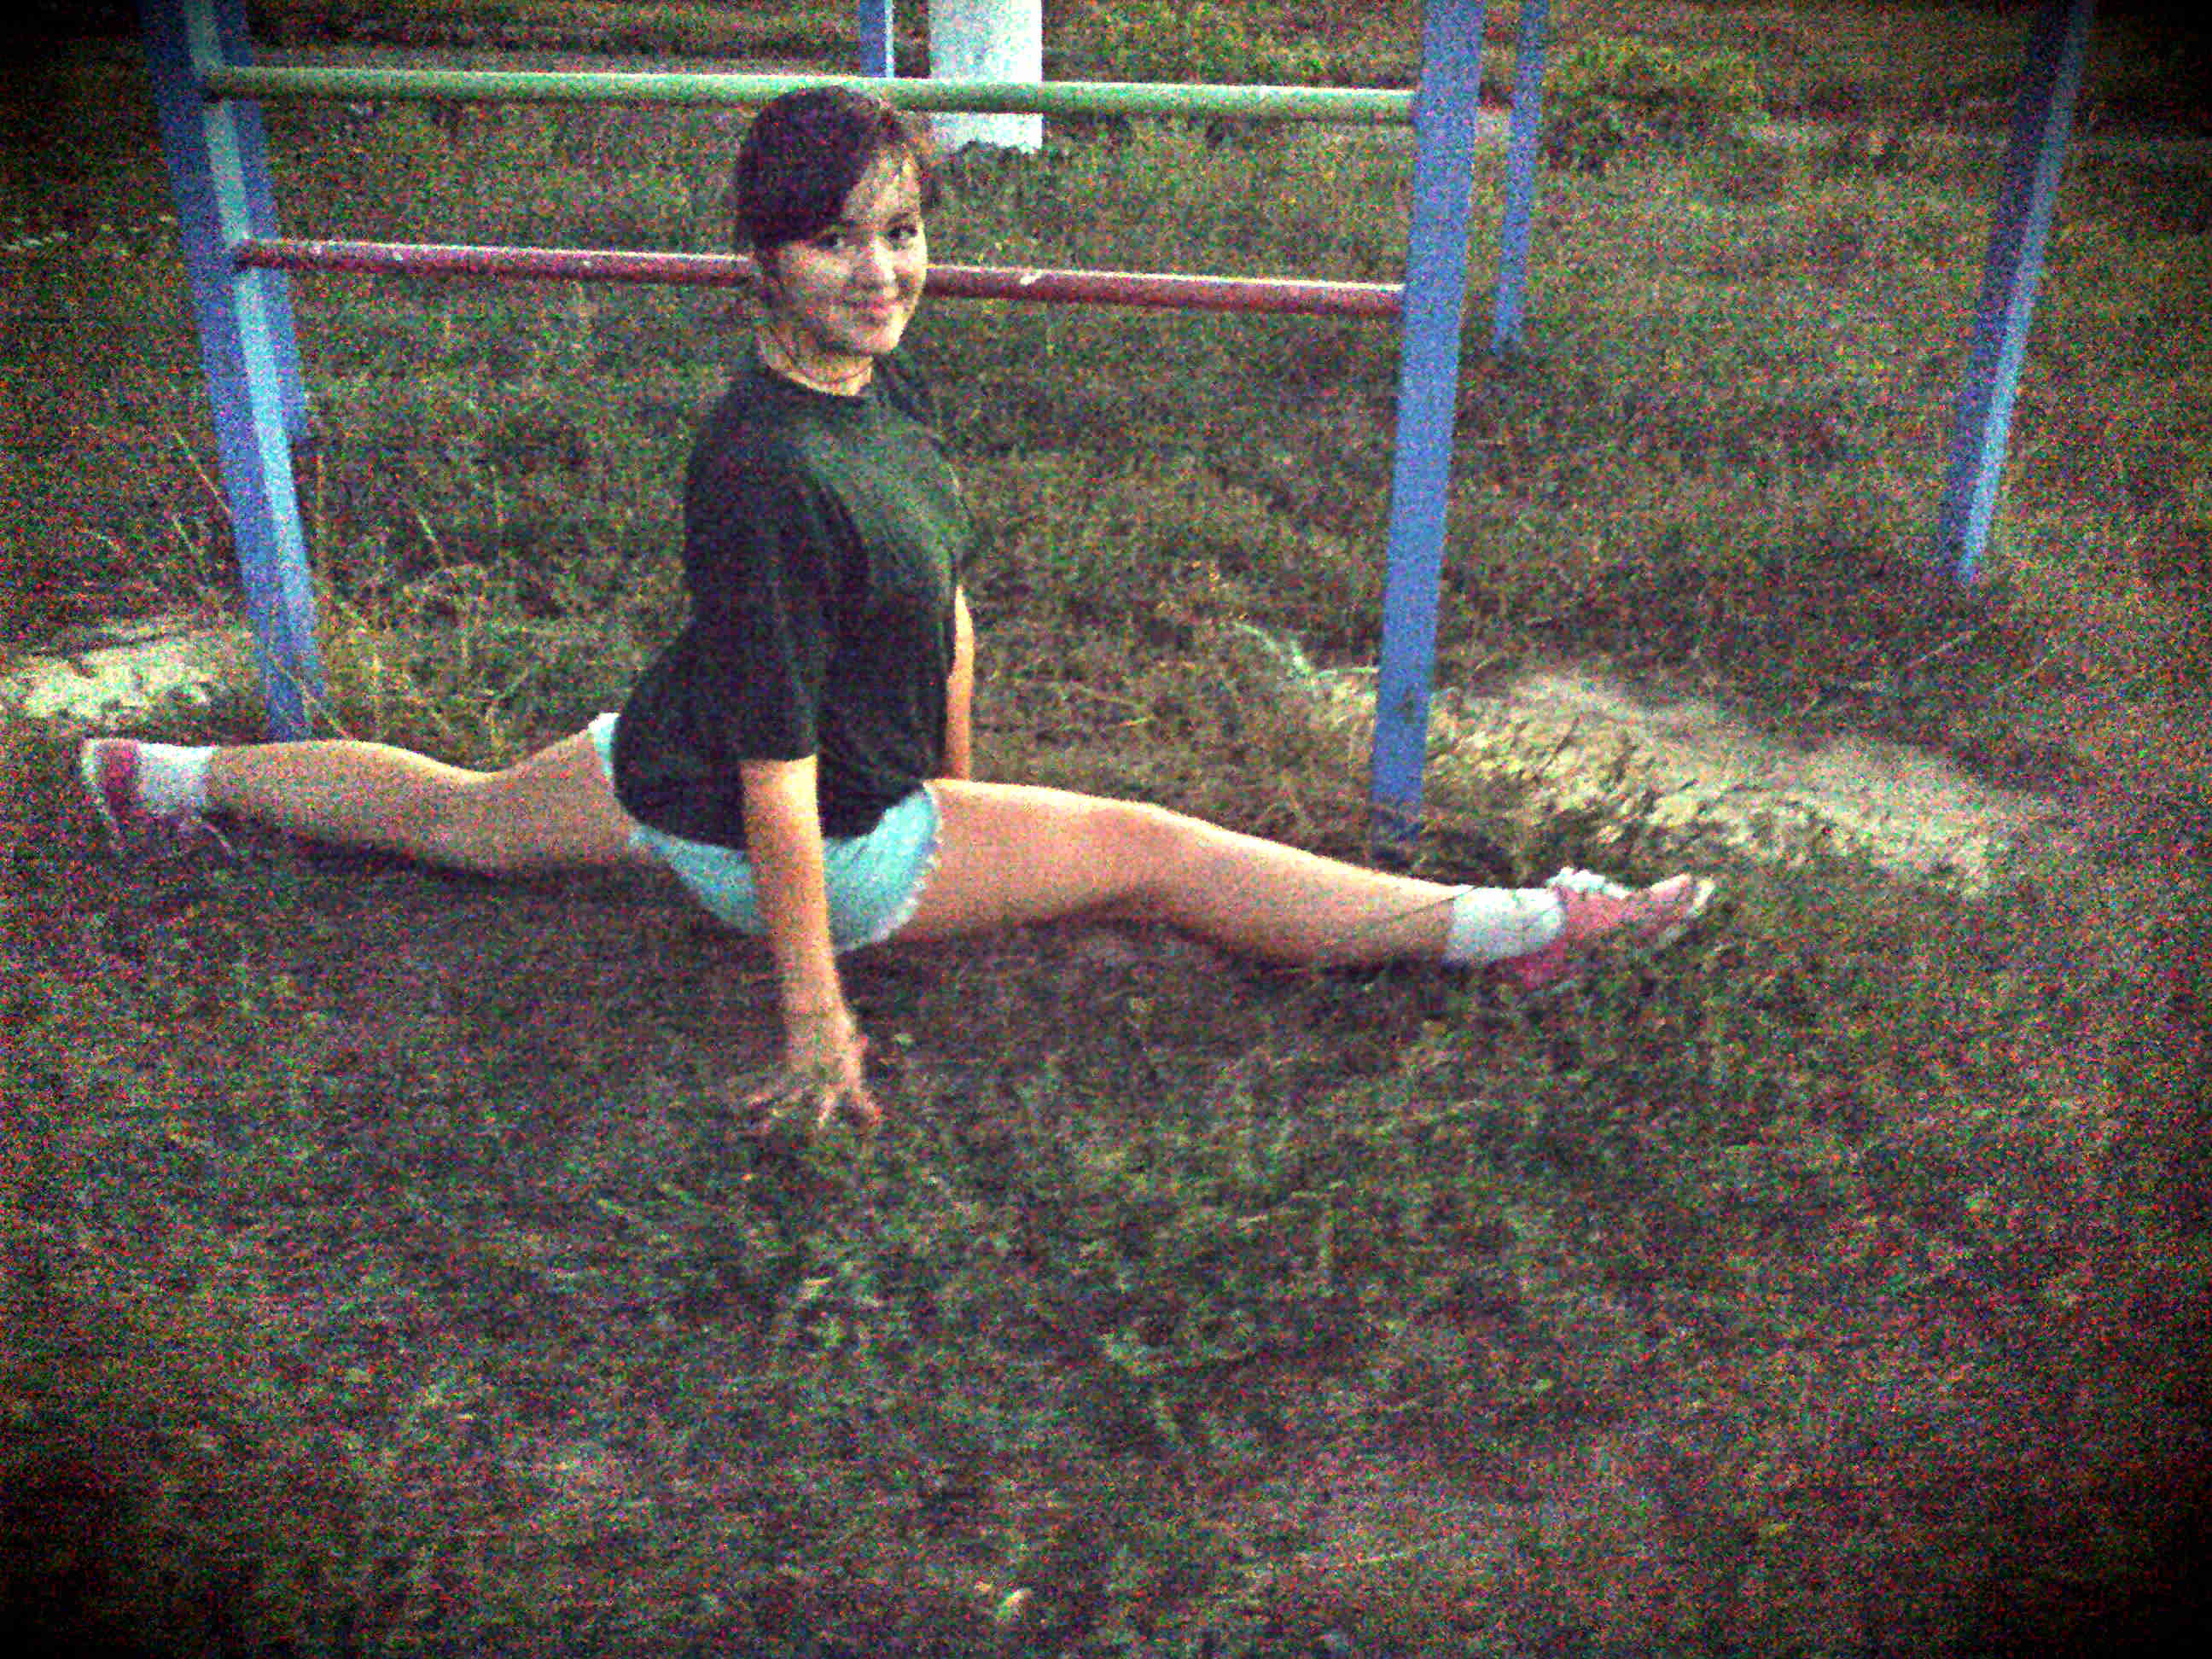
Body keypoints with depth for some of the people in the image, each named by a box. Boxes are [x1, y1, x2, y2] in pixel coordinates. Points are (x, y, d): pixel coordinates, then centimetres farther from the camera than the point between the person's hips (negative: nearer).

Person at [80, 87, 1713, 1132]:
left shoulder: (891, 380, -6)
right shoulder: (765, 473, -33)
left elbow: (946, 602, 6)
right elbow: (780, 772, -30)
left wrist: (959, 791, 16)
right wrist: (814, 1015, -24)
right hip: (820, 848, -8)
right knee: (1149, 850, -8)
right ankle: (1512, 930, -2)